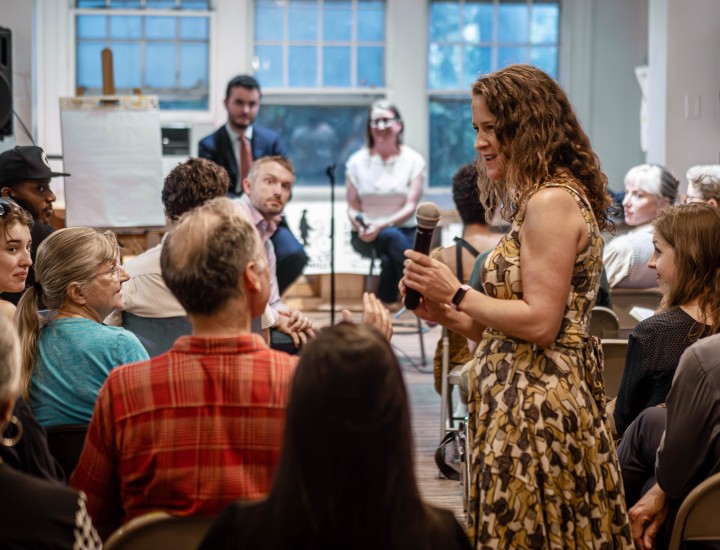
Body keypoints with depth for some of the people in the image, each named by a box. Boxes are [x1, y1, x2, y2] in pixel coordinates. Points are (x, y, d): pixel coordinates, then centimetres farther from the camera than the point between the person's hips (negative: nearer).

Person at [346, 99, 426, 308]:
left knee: (390, 256, -36)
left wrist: (382, 225, -23)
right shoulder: (357, 162, 4)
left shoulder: (413, 160, 2)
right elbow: (352, 208, 3)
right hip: (367, 236, 0)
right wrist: (361, 226, -21)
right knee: (392, 237, -35)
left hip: (405, 230, 0)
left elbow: (410, 207, -7)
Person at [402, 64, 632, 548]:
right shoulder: (540, 198, 17)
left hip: (537, 409, -10)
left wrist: (457, 293, -11)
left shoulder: (551, 201, -14)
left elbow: (540, 323, -19)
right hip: (528, 400, 10)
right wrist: (446, 313, 8)